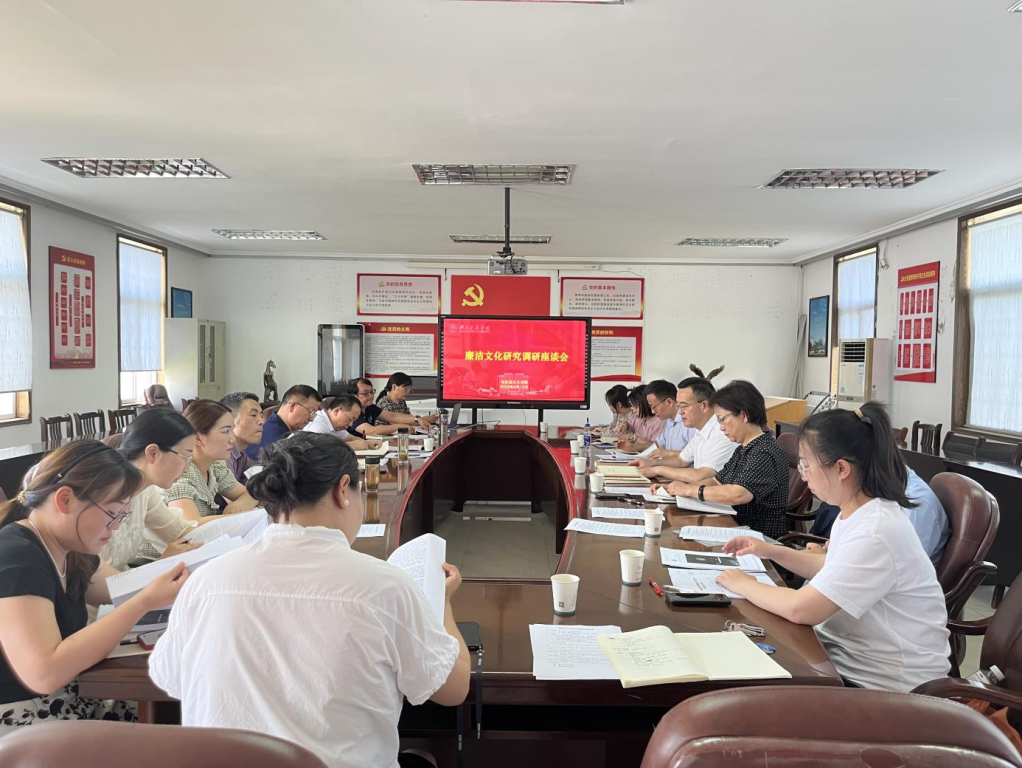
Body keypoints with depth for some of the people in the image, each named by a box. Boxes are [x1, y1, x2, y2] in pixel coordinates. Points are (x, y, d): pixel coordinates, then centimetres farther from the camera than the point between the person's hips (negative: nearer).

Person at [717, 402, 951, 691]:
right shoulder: (855, 514, 2)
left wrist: (744, 585, -13)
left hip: (882, 684, -8)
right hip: (846, 649, 8)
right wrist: (772, 551, 9)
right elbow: (831, 569, 20)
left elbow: (801, 609, -29)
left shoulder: (876, 532, -28)